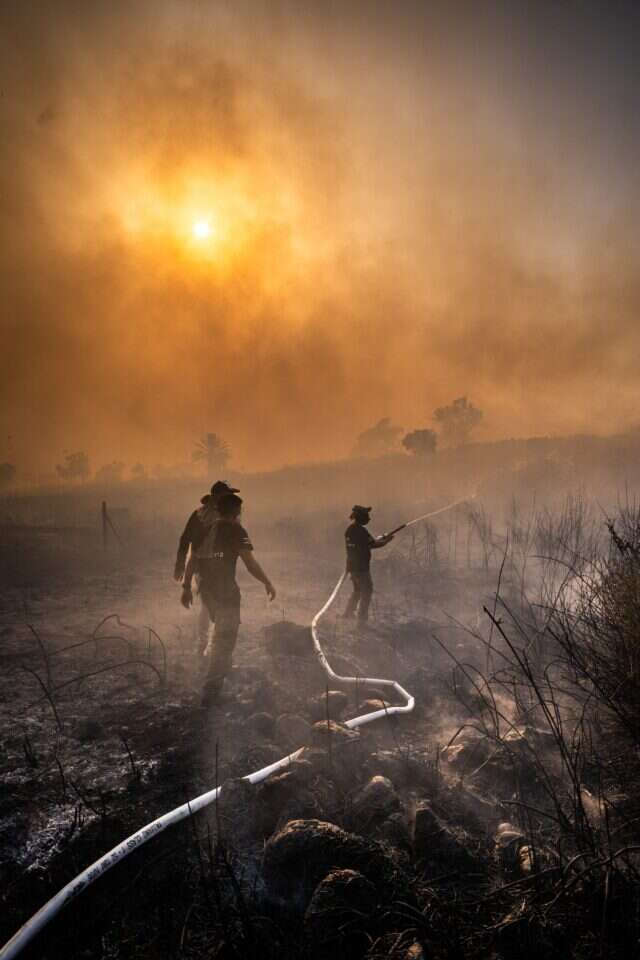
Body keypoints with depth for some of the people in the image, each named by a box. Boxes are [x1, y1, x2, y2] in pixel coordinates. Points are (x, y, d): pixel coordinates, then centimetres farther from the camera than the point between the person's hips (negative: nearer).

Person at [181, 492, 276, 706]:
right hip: (226, 592, -7)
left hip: (206, 591, 7)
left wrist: (187, 588, 20)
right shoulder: (235, 531, -8)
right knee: (224, 639, 1)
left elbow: (191, 561, 13)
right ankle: (211, 692, -1)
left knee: (221, 633, 28)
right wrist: (268, 584, -2)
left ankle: (224, 669, 45)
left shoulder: (203, 531, 11)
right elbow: (250, 563, -13)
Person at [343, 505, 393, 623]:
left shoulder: (349, 529, 9)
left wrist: (377, 539, 15)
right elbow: (372, 544, -16)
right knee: (366, 591, 0)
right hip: (361, 567, -9)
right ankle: (362, 617, 0)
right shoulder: (361, 530, -18)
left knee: (358, 590, 24)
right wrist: (386, 540, -1)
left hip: (352, 566, 9)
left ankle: (349, 612, 32)